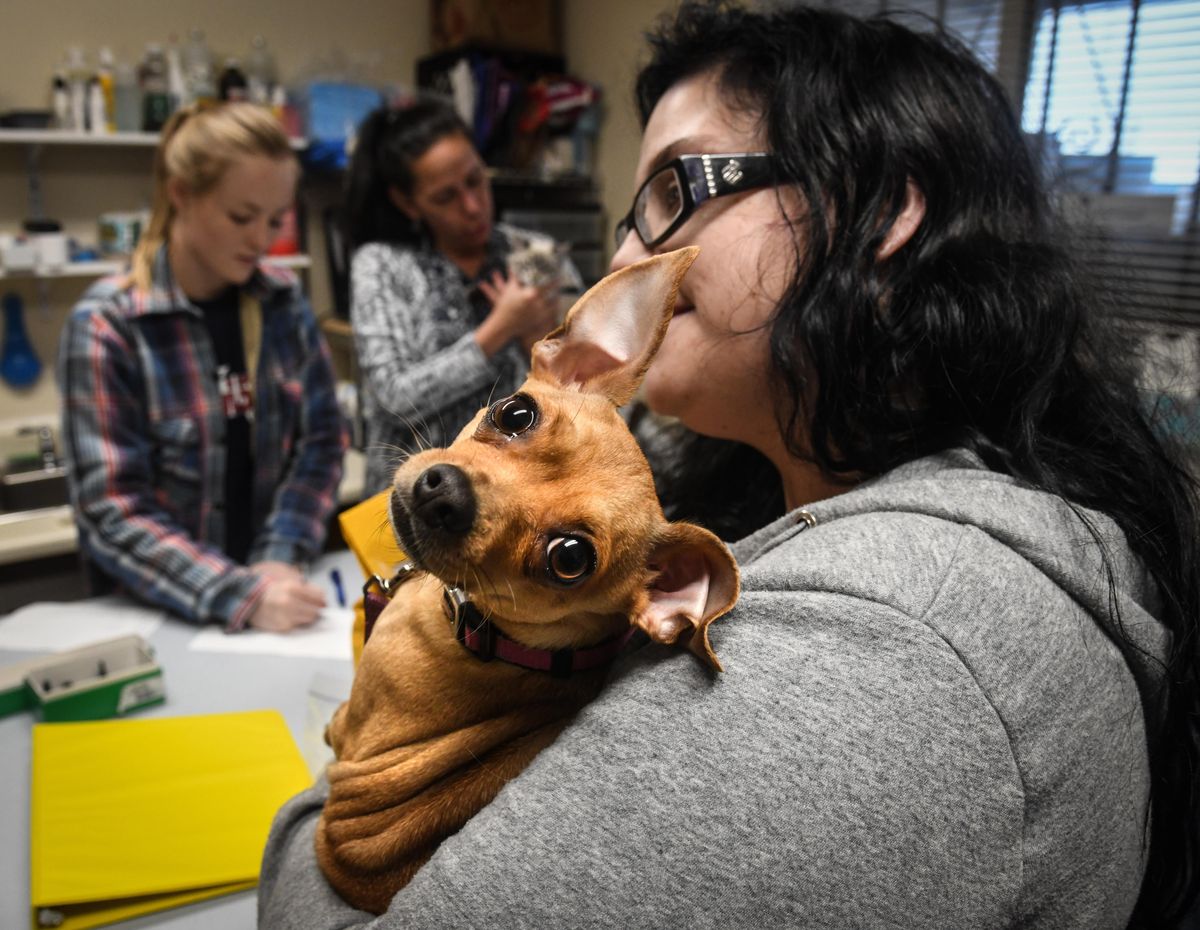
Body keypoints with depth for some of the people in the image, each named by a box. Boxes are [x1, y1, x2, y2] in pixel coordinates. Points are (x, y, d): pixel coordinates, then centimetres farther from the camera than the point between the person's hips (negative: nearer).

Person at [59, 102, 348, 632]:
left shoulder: (283, 300, 2)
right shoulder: (106, 326, -9)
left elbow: (322, 438, 2)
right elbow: (114, 511, -12)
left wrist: (281, 562, -11)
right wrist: (240, 595, -23)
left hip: (274, 588, 2)